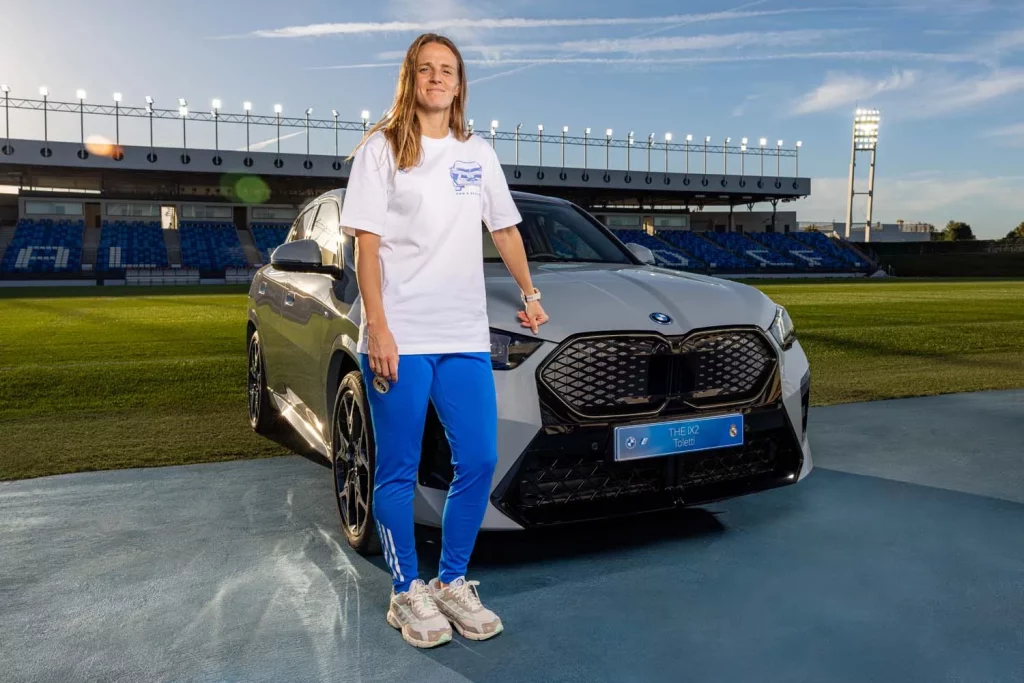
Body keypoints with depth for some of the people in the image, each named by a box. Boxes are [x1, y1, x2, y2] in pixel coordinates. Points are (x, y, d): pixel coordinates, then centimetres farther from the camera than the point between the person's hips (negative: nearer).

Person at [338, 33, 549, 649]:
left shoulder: (479, 154, 15)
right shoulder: (382, 149, 2)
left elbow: (505, 230, 23)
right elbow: (366, 244, -4)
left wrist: (530, 294, 15)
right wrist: (377, 329, -13)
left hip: (466, 337, 5)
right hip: (399, 338, -4)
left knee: (479, 462, 3)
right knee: (399, 471, 3)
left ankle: (453, 583, 21)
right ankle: (408, 592, 19)